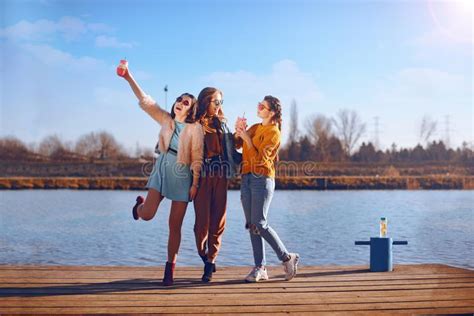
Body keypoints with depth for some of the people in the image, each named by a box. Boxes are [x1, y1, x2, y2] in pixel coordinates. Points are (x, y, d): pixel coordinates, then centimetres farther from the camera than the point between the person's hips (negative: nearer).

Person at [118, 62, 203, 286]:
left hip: (182, 177, -2)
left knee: (175, 226, 0)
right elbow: (145, 101, 1)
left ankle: (170, 268, 13)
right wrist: (129, 78, -6)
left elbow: (197, 158, -6)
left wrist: (195, 183, -10)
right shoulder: (165, 119, 7)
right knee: (147, 214, -12)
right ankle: (140, 204, 27)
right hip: (161, 171, 3)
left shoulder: (195, 128, -4)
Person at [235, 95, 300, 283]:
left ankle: (287, 258, 5)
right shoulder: (255, 128, 16)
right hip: (246, 178, 7)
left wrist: (246, 138, -15)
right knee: (251, 225, 3)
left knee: (259, 224, -11)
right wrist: (238, 131, -4)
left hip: (262, 179, -7)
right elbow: (236, 144, 11)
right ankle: (260, 268, 6)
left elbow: (260, 158, -14)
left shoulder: (274, 132, -6)